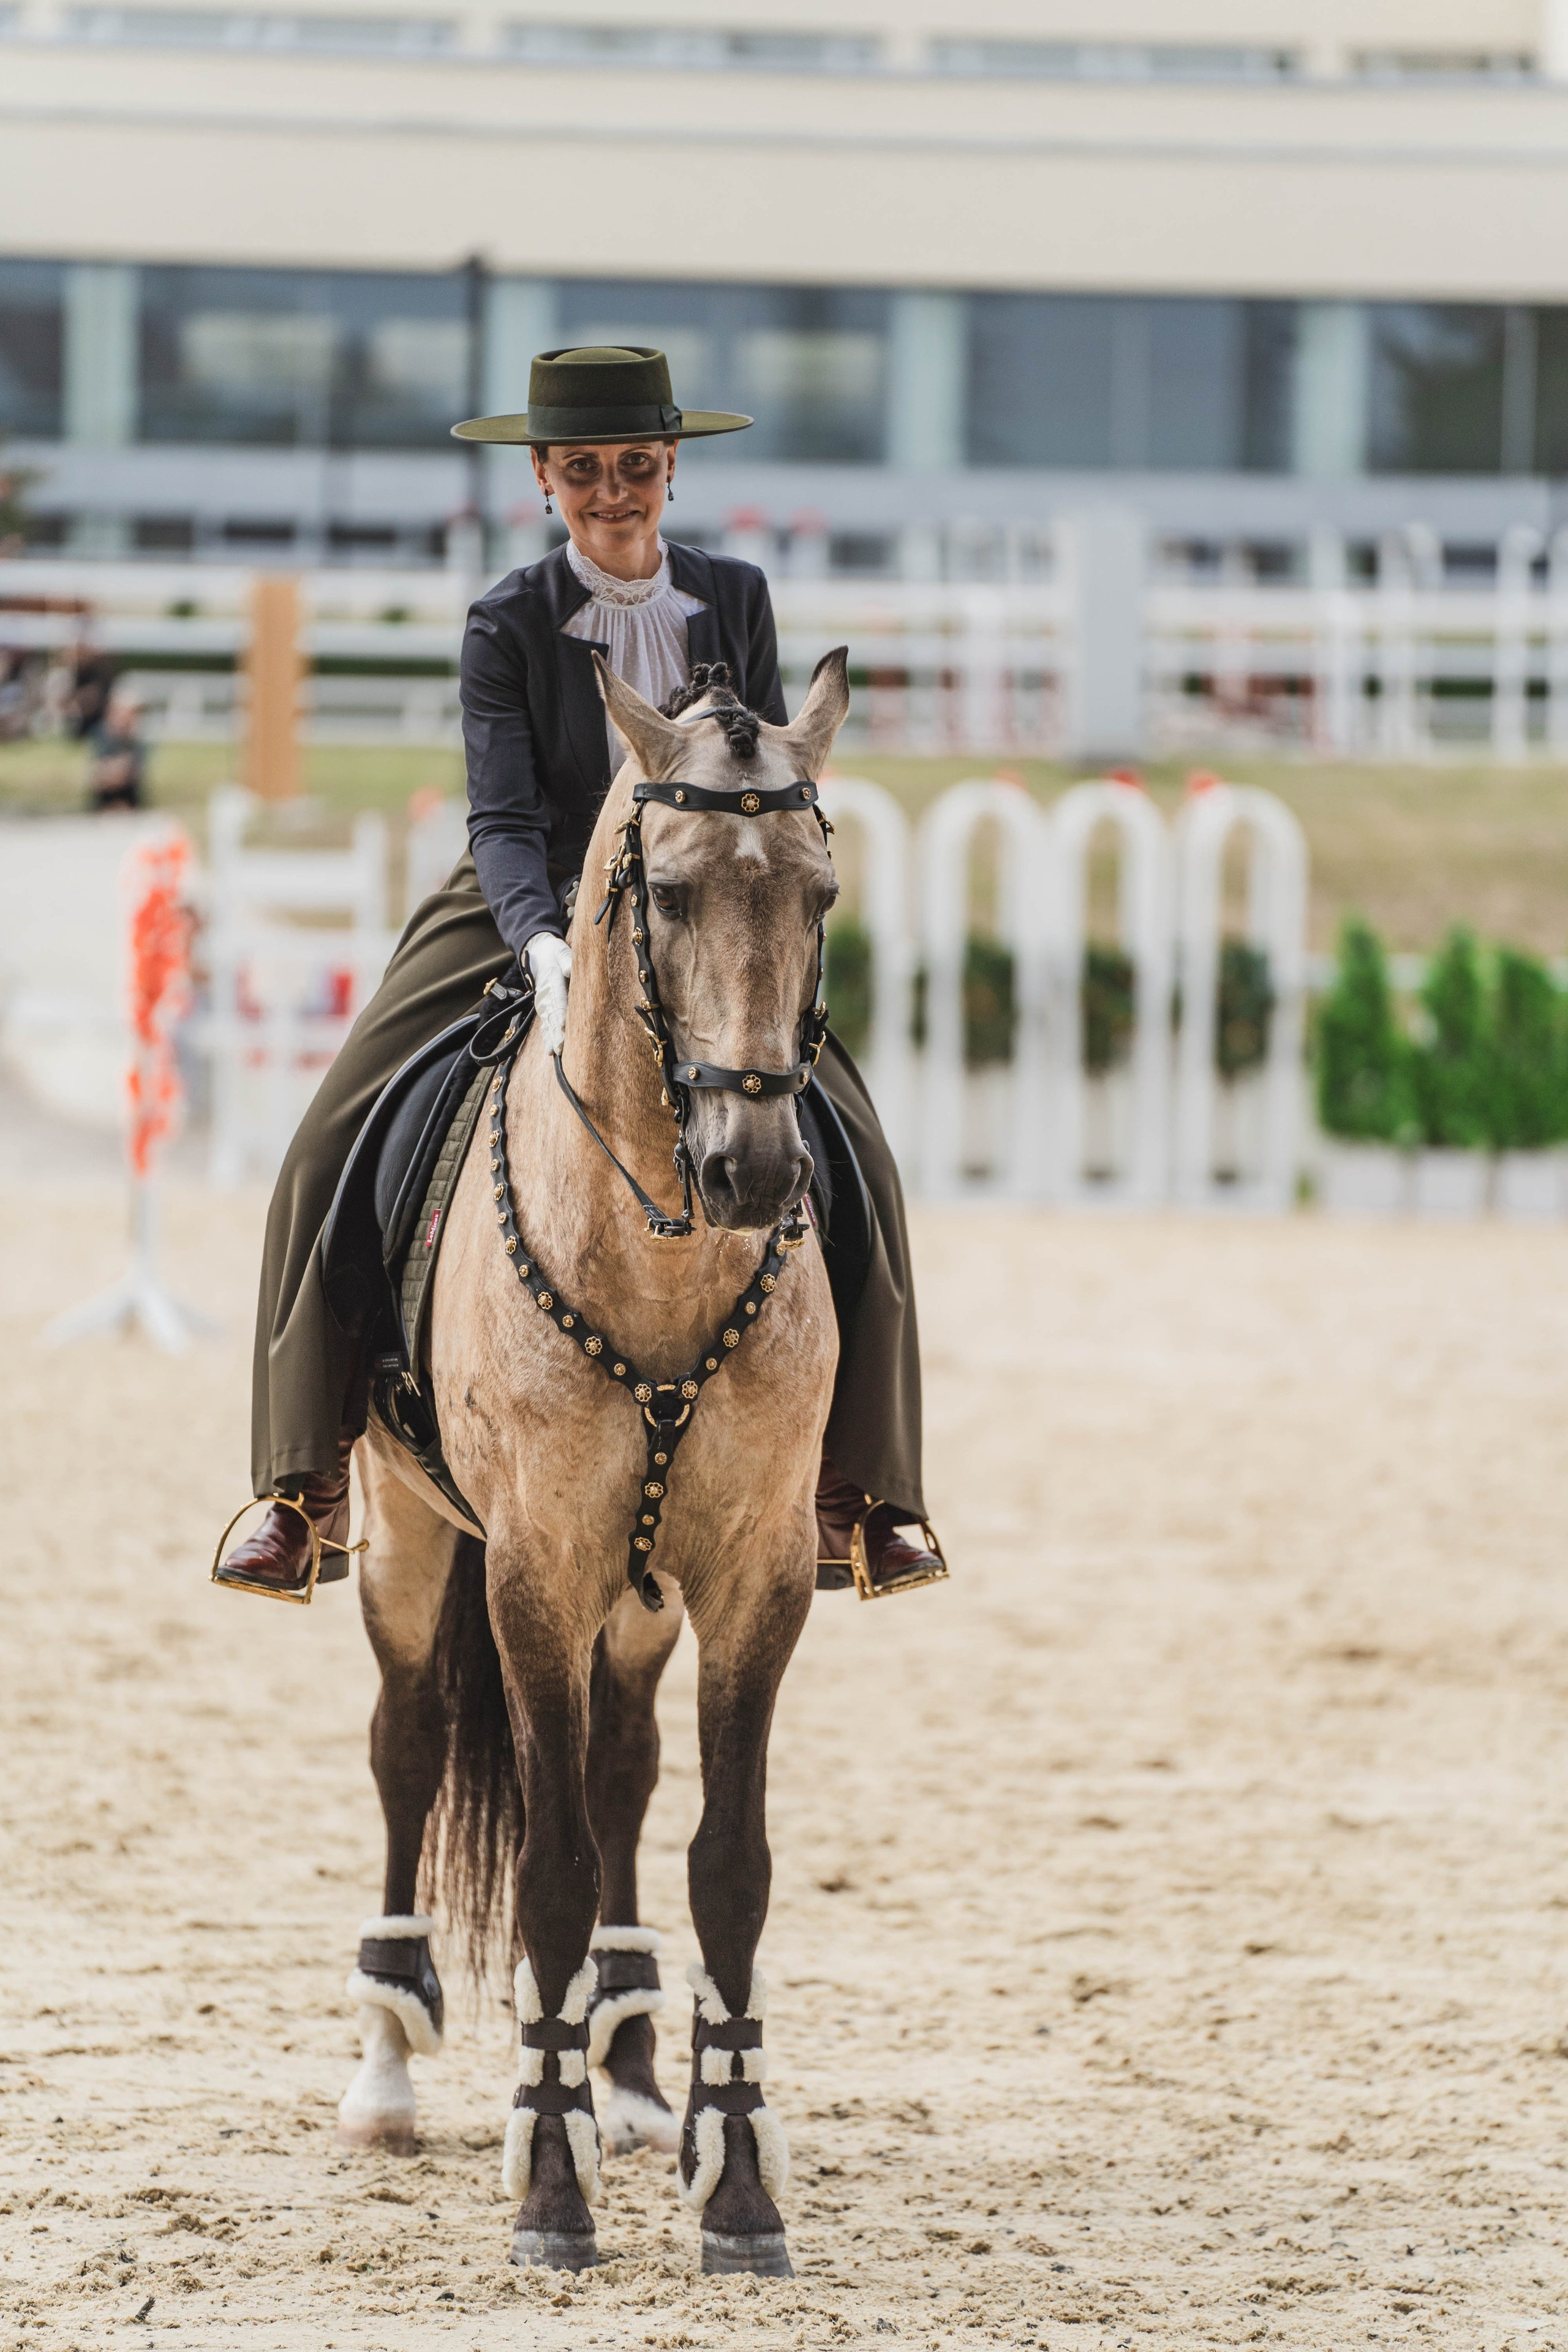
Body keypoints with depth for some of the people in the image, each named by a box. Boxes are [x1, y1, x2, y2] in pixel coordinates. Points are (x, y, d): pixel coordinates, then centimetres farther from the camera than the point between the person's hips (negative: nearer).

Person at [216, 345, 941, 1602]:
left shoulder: (734, 599, 0)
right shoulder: (510, 626, -9)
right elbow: (504, 817, -18)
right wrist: (543, 946, -36)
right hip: (522, 923, -1)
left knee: (855, 1158, -16)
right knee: (329, 1151, -17)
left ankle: (854, 1499, -6)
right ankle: (311, 1493, -6)